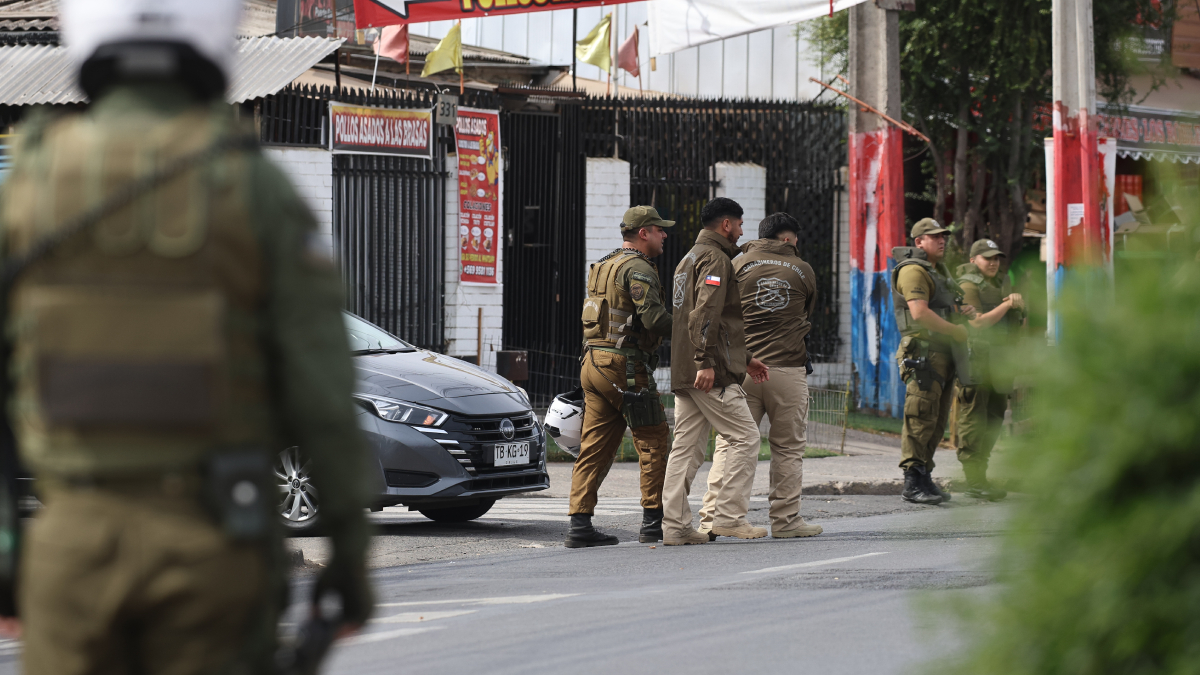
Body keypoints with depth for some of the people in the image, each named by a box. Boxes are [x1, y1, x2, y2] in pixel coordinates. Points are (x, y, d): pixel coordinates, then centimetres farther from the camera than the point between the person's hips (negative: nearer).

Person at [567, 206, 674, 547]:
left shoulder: (604, 266, 19)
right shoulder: (638, 269, -11)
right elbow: (655, 319, -20)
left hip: (594, 363, 9)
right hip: (625, 366, -9)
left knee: (595, 446, 5)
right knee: (655, 441, 2)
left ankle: (580, 523, -1)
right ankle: (653, 522, 3)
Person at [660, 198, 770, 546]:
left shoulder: (689, 259, 25)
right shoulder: (715, 259, -8)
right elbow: (706, 314, -20)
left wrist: (744, 359, 30)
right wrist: (705, 362, -24)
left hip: (683, 373, 10)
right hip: (710, 373, -10)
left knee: (686, 445, 6)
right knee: (743, 437, -4)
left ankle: (674, 524, 3)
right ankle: (729, 515, -7)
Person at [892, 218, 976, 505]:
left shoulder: (940, 271, 22)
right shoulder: (913, 270, -10)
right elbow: (920, 312, -21)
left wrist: (966, 312, 11)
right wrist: (955, 330, -15)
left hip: (943, 354, 10)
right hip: (923, 352, -10)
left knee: (937, 422, 10)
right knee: (921, 418, -13)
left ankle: (924, 478, 14)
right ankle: (913, 483, -14)